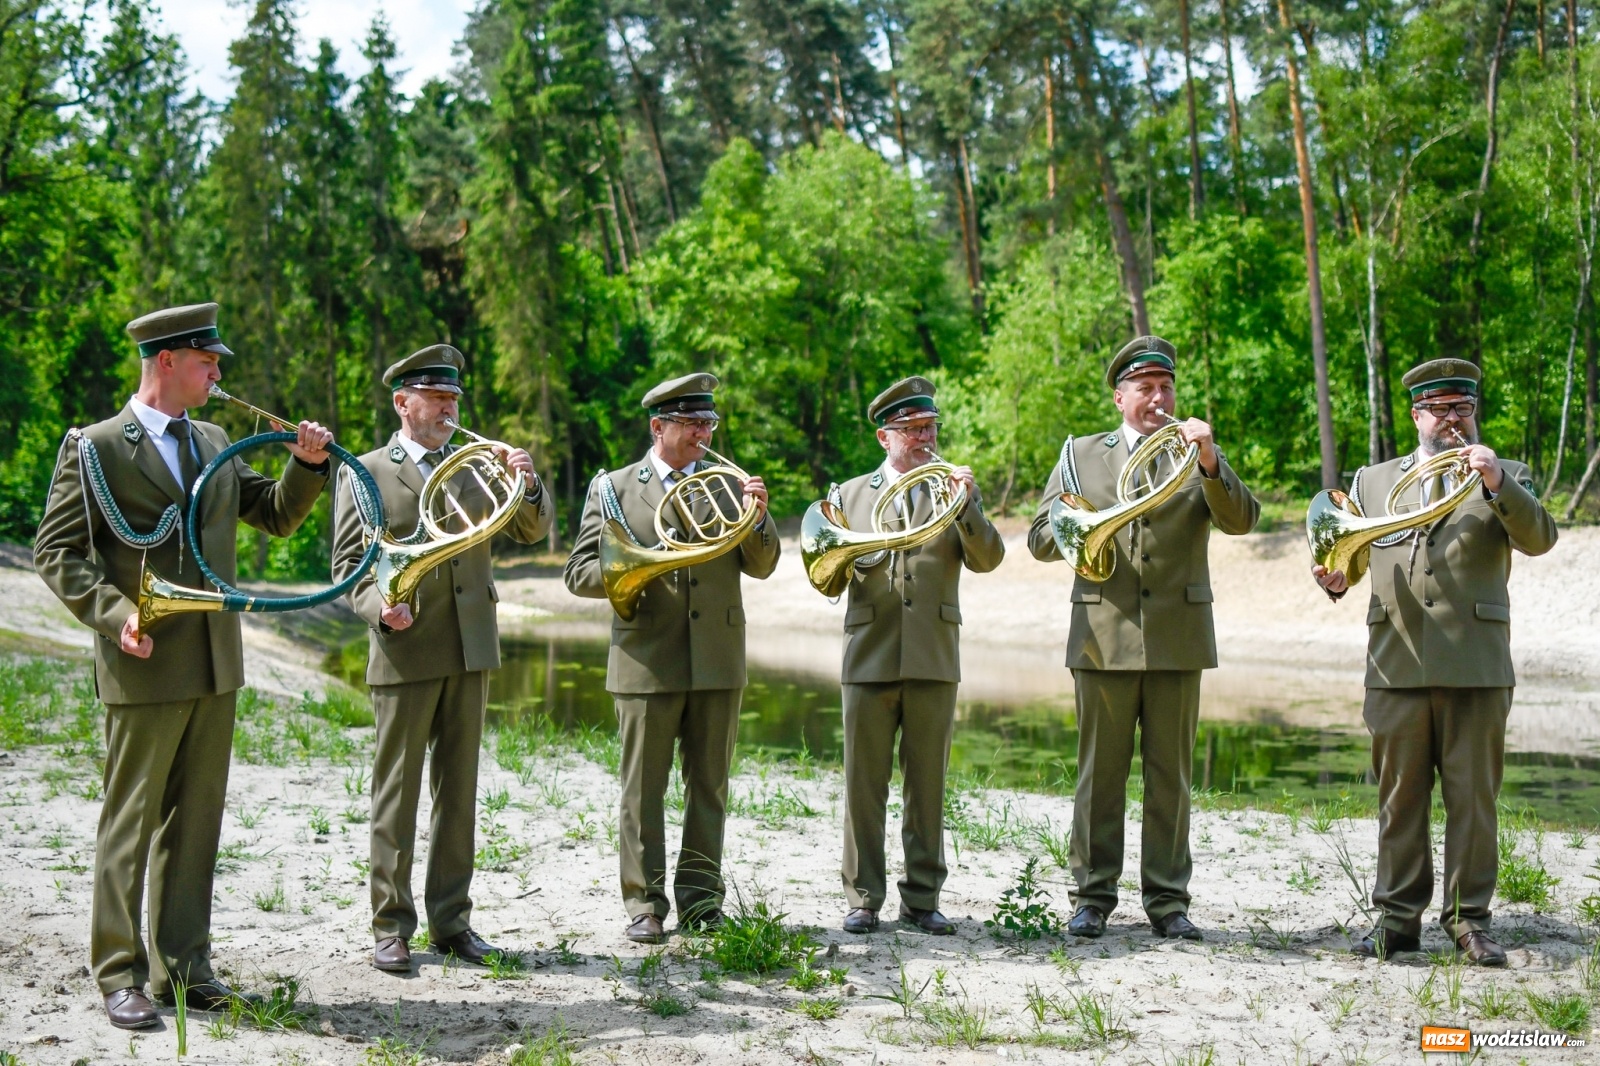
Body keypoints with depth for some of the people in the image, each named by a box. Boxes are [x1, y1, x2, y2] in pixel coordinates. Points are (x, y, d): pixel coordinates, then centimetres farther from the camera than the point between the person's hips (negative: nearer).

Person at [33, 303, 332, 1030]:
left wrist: (308, 464, 0)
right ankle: (120, 977, 11)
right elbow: (56, 551, -7)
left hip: (215, 667, 6)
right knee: (130, 825, 2)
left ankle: (183, 967, 20)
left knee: (195, 821, 11)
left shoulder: (213, 444, 13)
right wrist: (113, 612, -20)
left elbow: (277, 515, 18)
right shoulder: (95, 449, -5)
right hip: (144, 668, -6)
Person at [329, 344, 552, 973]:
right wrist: (380, 608, -20)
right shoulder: (366, 473, 1)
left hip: (470, 651, 4)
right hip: (405, 653, -4)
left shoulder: (473, 467, 14)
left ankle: (451, 920, 16)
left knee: (459, 791, 8)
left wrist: (527, 484, -10)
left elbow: (531, 530, 10)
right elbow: (348, 565, -2)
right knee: (396, 794, 1)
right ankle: (391, 927, 8)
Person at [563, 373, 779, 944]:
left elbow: (761, 566, 8)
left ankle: (700, 898, 17)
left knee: (709, 786, 8)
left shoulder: (727, 484, 11)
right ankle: (645, 906, 9)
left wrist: (755, 518, -11)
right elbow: (580, 573, 0)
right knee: (643, 789, 1)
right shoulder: (613, 488, 4)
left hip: (718, 662, 3)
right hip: (647, 662, -2)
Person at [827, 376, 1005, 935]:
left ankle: (922, 898, 12)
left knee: (927, 783, 4)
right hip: (869, 655, 0)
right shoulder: (850, 494, 12)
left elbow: (987, 559, -2)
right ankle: (863, 899, 9)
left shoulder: (954, 490, 12)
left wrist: (967, 504, -16)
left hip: (934, 657, 0)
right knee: (864, 783, 1)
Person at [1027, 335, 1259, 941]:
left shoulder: (1197, 454, 11)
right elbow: (1040, 540, 7)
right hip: (1104, 634, 0)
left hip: (1177, 636, 0)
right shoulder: (1081, 454, 11)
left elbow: (1241, 520, -5)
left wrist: (1209, 462, -20)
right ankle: (1093, 896, 10)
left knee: (1170, 775, 4)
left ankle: (1167, 899, 11)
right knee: (1100, 772, 3)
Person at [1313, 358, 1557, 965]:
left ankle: (1469, 919, 9)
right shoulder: (1373, 480, 17)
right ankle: (1398, 918, 12)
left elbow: (1538, 539, -6)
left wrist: (1496, 484, -21)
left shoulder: (1505, 479, 11)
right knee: (1399, 797, 5)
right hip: (1396, 665, 2)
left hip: (1476, 666, -2)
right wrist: (1335, 577, -9)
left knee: (1473, 797, 1)